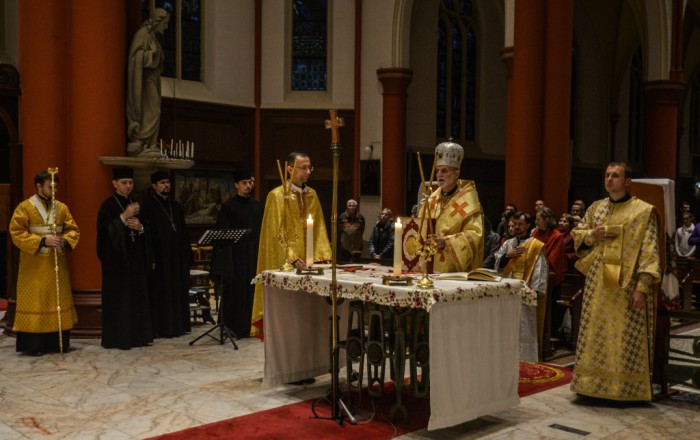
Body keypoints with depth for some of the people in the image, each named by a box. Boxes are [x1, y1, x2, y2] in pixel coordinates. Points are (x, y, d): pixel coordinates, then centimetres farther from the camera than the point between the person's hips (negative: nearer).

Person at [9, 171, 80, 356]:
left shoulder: (62, 207, 8)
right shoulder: (25, 207, -5)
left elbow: (73, 230, 10)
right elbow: (17, 233, -10)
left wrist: (65, 240, -12)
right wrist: (42, 241, -19)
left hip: (57, 264, 5)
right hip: (34, 266, -5)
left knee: (59, 301, 7)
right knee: (34, 302, -3)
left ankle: (58, 342, 15)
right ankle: (32, 344, 2)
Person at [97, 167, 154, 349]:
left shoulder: (135, 204, 14)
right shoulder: (108, 205, -5)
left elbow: (146, 232, 17)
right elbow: (104, 230, -18)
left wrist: (140, 228, -7)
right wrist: (124, 217, -28)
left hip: (135, 258, 6)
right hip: (116, 259, -6)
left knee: (137, 296, 6)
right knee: (119, 298, -5)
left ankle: (137, 334, 13)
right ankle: (118, 337, 1)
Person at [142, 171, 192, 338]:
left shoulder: (176, 206, 15)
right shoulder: (148, 205, -4)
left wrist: (187, 254, 9)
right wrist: (151, 258, -18)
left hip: (177, 256, 6)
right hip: (160, 255, -6)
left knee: (178, 291, 9)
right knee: (160, 292, -2)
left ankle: (177, 325, 17)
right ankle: (159, 328, 5)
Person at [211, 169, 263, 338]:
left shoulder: (257, 206, 12)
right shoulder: (228, 206, -3)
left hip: (254, 254, 5)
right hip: (236, 255, -5)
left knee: (253, 290, 5)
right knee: (236, 291, -2)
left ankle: (251, 326, 14)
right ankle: (235, 328, 6)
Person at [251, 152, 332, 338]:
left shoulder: (312, 195, 12)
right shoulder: (277, 195, -5)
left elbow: (319, 229, 11)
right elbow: (276, 233, -10)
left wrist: (323, 256, -2)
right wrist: (292, 257, -20)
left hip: (309, 262, 5)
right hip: (285, 264, -5)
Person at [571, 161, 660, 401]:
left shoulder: (644, 211, -5)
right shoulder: (596, 208, 11)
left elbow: (649, 252, -9)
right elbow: (577, 235, 18)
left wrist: (642, 287, -16)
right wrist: (592, 235, -5)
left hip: (626, 285, -5)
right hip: (598, 284, 5)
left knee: (625, 339, 0)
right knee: (595, 336, 9)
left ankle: (626, 389, 11)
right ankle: (594, 384, 19)